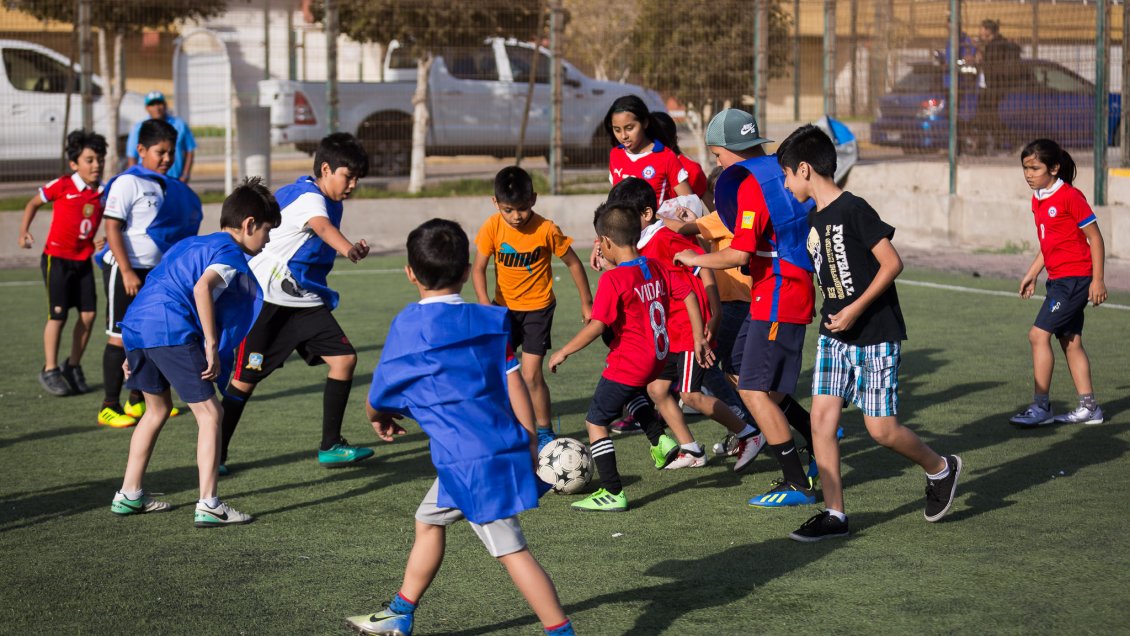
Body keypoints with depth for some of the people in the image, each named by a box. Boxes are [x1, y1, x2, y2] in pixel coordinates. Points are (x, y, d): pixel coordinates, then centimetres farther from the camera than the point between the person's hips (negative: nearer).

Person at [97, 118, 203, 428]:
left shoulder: (169, 187, 10)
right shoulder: (127, 183, -12)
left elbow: (179, 228, 21)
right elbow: (112, 228, -15)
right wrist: (127, 272, -20)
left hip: (156, 271, 7)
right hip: (126, 270, -7)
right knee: (120, 337, -3)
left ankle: (138, 400, 23)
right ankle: (110, 406, 3)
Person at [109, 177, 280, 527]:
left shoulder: (190, 245, 28)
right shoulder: (230, 252, 1)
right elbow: (202, 288, -19)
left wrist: (136, 351, 31)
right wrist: (212, 346, -17)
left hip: (135, 324, 9)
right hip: (171, 331, -9)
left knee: (157, 408, 26)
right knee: (210, 413, -2)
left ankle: (129, 495, 30)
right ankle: (208, 505, -7)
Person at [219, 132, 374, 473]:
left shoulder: (330, 203, 10)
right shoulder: (308, 197, -19)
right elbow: (322, 227, -44)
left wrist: (354, 249, 17)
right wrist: (346, 247, -65)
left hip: (304, 301, 8)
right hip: (266, 299, -8)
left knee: (344, 358, -7)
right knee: (246, 379, -3)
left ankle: (330, 446, 1)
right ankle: (216, 454, 12)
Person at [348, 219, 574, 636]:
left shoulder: (409, 327, -8)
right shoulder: (490, 320, 5)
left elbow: (378, 400, 1)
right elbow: (515, 386, 3)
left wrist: (380, 419, 24)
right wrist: (531, 447, 9)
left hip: (469, 460, -8)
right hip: (505, 446, 8)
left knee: (510, 550, -3)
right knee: (429, 520, 23)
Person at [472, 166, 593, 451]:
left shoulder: (547, 229, -19)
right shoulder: (492, 227, -13)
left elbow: (573, 263, -6)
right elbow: (478, 269, -8)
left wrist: (586, 302, 0)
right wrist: (485, 304, -23)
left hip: (538, 307, -3)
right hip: (504, 307, 3)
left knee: (531, 374, -10)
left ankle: (544, 431, 7)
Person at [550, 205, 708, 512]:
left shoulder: (613, 279, -20)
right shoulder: (657, 268, 2)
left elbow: (597, 326, -24)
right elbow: (688, 296, 7)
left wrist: (564, 352, -14)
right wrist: (699, 340, 15)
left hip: (627, 365, -9)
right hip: (657, 357, 9)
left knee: (595, 422, 3)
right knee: (633, 391, 40)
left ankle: (612, 493, 1)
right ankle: (660, 440, 25)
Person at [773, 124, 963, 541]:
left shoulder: (853, 210, -16)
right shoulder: (815, 217, 9)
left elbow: (892, 263, -18)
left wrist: (855, 309, -19)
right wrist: (834, 318, 17)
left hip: (875, 335, -8)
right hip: (835, 335, 8)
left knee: (881, 428, -4)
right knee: (821, 418, -3)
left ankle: (941, 469, 23)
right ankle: (834, 515, 3)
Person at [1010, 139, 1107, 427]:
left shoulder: (1070, 196, -15)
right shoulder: (1037, 200, 10)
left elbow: (1095, 238, -13)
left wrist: (1098, 280, -14)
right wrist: (1032, 273, 17)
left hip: (1075, 278, -9)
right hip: (1058, 280, 9)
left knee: (1039, 334, -13)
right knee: (1070, 341, 12)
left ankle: (1041, 406, -8)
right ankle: (1088, 407, 19)